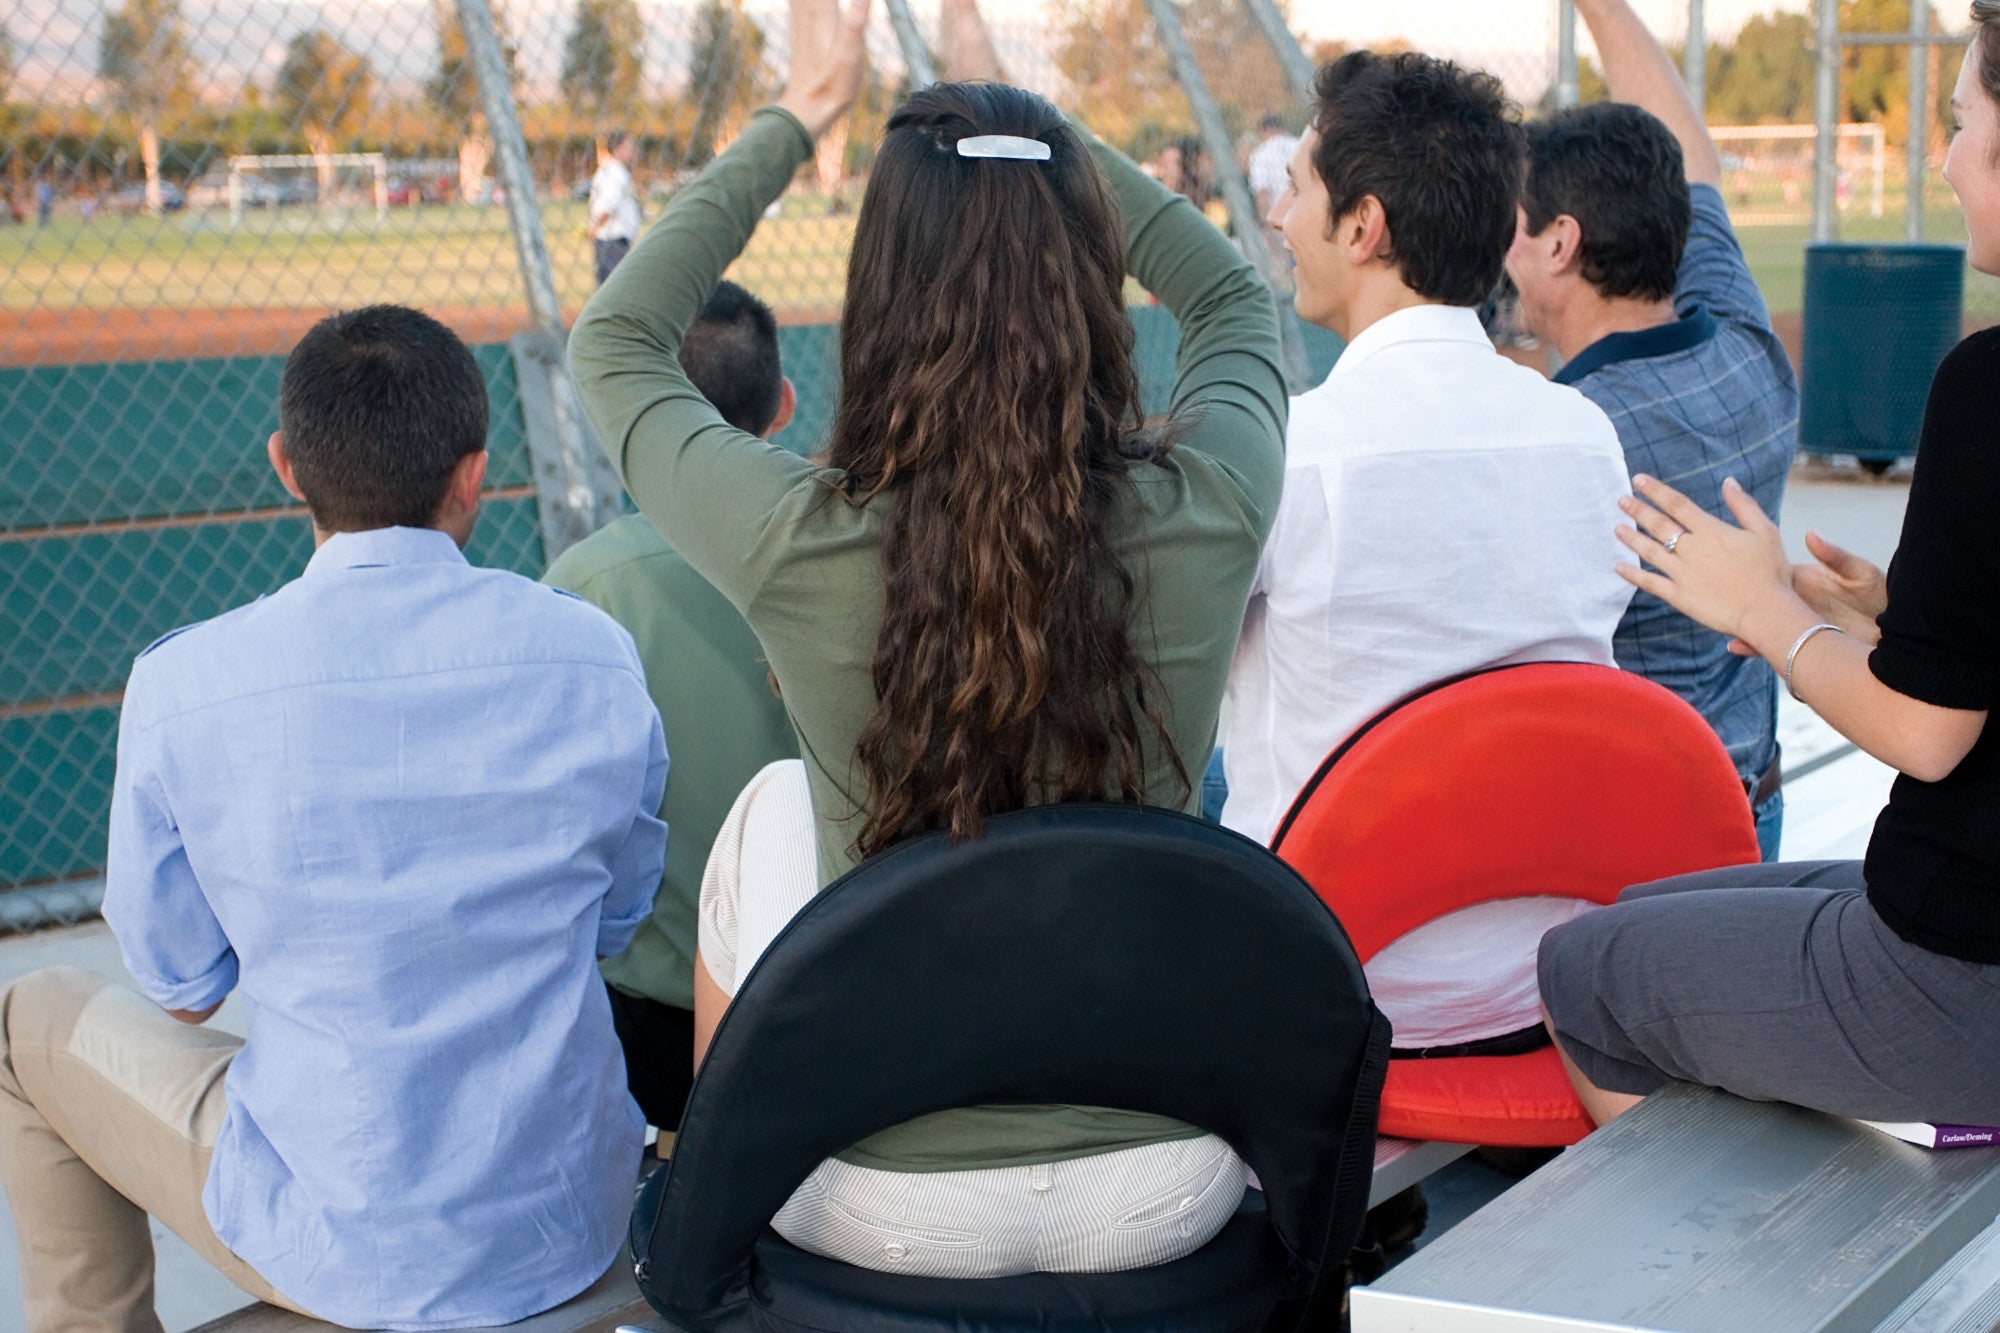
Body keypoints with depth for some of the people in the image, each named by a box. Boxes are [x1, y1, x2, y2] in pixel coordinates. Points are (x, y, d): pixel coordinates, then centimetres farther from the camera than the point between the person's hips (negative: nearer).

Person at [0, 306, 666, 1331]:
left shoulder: (180, 687, -16)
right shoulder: (594, 654, -11)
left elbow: (179, 982, -2)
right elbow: (616, 923, 4)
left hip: (344, 1249, -2)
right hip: (576, 1222, 3)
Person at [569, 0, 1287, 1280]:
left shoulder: (802, 543, -21)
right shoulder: (1201, 517, -17)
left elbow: (614, 342, 2)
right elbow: (1234, 297, 8)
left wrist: (796, 117, 8)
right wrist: (1042, 132, 13)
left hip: (887, 1211, -1)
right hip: (1166, 1193, 2)